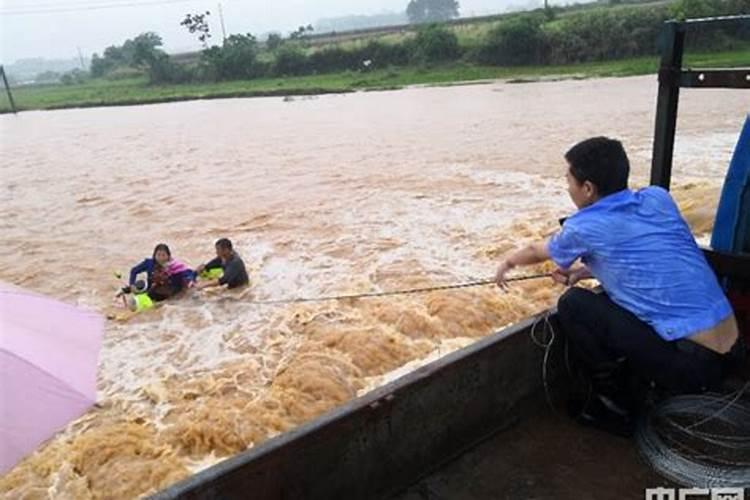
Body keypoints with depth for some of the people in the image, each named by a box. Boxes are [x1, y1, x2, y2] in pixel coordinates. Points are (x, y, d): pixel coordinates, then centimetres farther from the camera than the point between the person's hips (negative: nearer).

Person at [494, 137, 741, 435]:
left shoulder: (584, 227, -10)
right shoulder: (658, 198, 5)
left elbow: (537, 252, 12)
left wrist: (509, 261, 31)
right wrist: (587, 270, 19)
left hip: (694, 363, -7)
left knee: (573, 305, -2)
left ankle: (615, 406, 12)